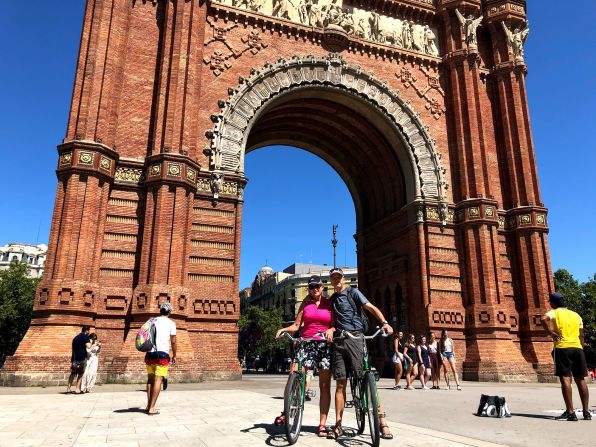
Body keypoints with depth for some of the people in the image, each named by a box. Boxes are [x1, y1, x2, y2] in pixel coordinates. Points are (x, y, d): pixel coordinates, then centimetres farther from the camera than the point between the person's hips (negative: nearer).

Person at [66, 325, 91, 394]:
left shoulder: (75, 338, 18)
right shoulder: (86, 337, -5)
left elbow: (73, 349, 22)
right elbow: (88, 346, -19)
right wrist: (90, 342, 3)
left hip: (74, 358, 6)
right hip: (82, 358, -6)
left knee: (72, 373, 12)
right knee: (80, 374, 2)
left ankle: (68, 388, 11)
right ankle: (78, 390, 2)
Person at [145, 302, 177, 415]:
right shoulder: (171, 323, 1)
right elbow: (173, 341, 0)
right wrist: (174, 355, 9)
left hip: (150, 353, 5)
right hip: (162, 354, -5)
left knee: (150, 379, 15)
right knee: (158, 380, -4)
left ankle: (149, 406, 17)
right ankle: (152, 408, -7)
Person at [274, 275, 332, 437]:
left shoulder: (330, 304, 8)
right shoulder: (305, 303, 13)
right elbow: (296, 325, 10)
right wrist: (284, 329, -8)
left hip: (325, 345, -1)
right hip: (306, 343, 1)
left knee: (325, 386, 0)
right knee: (292, 377, -14)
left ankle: (322, 424, 8)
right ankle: (286, 412, 6)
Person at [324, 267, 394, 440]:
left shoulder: (353, 292, 6)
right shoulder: (331, 300, 19)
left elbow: (371, 308, -5)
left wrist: (384, 323, -22)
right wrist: (330, 329, -6)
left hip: (355, 337, -4)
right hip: (338, 340, 4)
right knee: (340, 383, 4)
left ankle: (382, 420, -7)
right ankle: (338, 424, 8)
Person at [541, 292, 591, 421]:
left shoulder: (554, 313, 4)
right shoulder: (576, 315, 21)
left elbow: (543, 319, -19)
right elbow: (581, 336, 19)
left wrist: (551, 332, -8)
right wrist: (581, 350, 22)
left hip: (562, 348, -5)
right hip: (578, 348, 5)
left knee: (565, 379, -6)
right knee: (580, 380, 13)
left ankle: (570, 412, -10)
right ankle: (586, 412, 18)